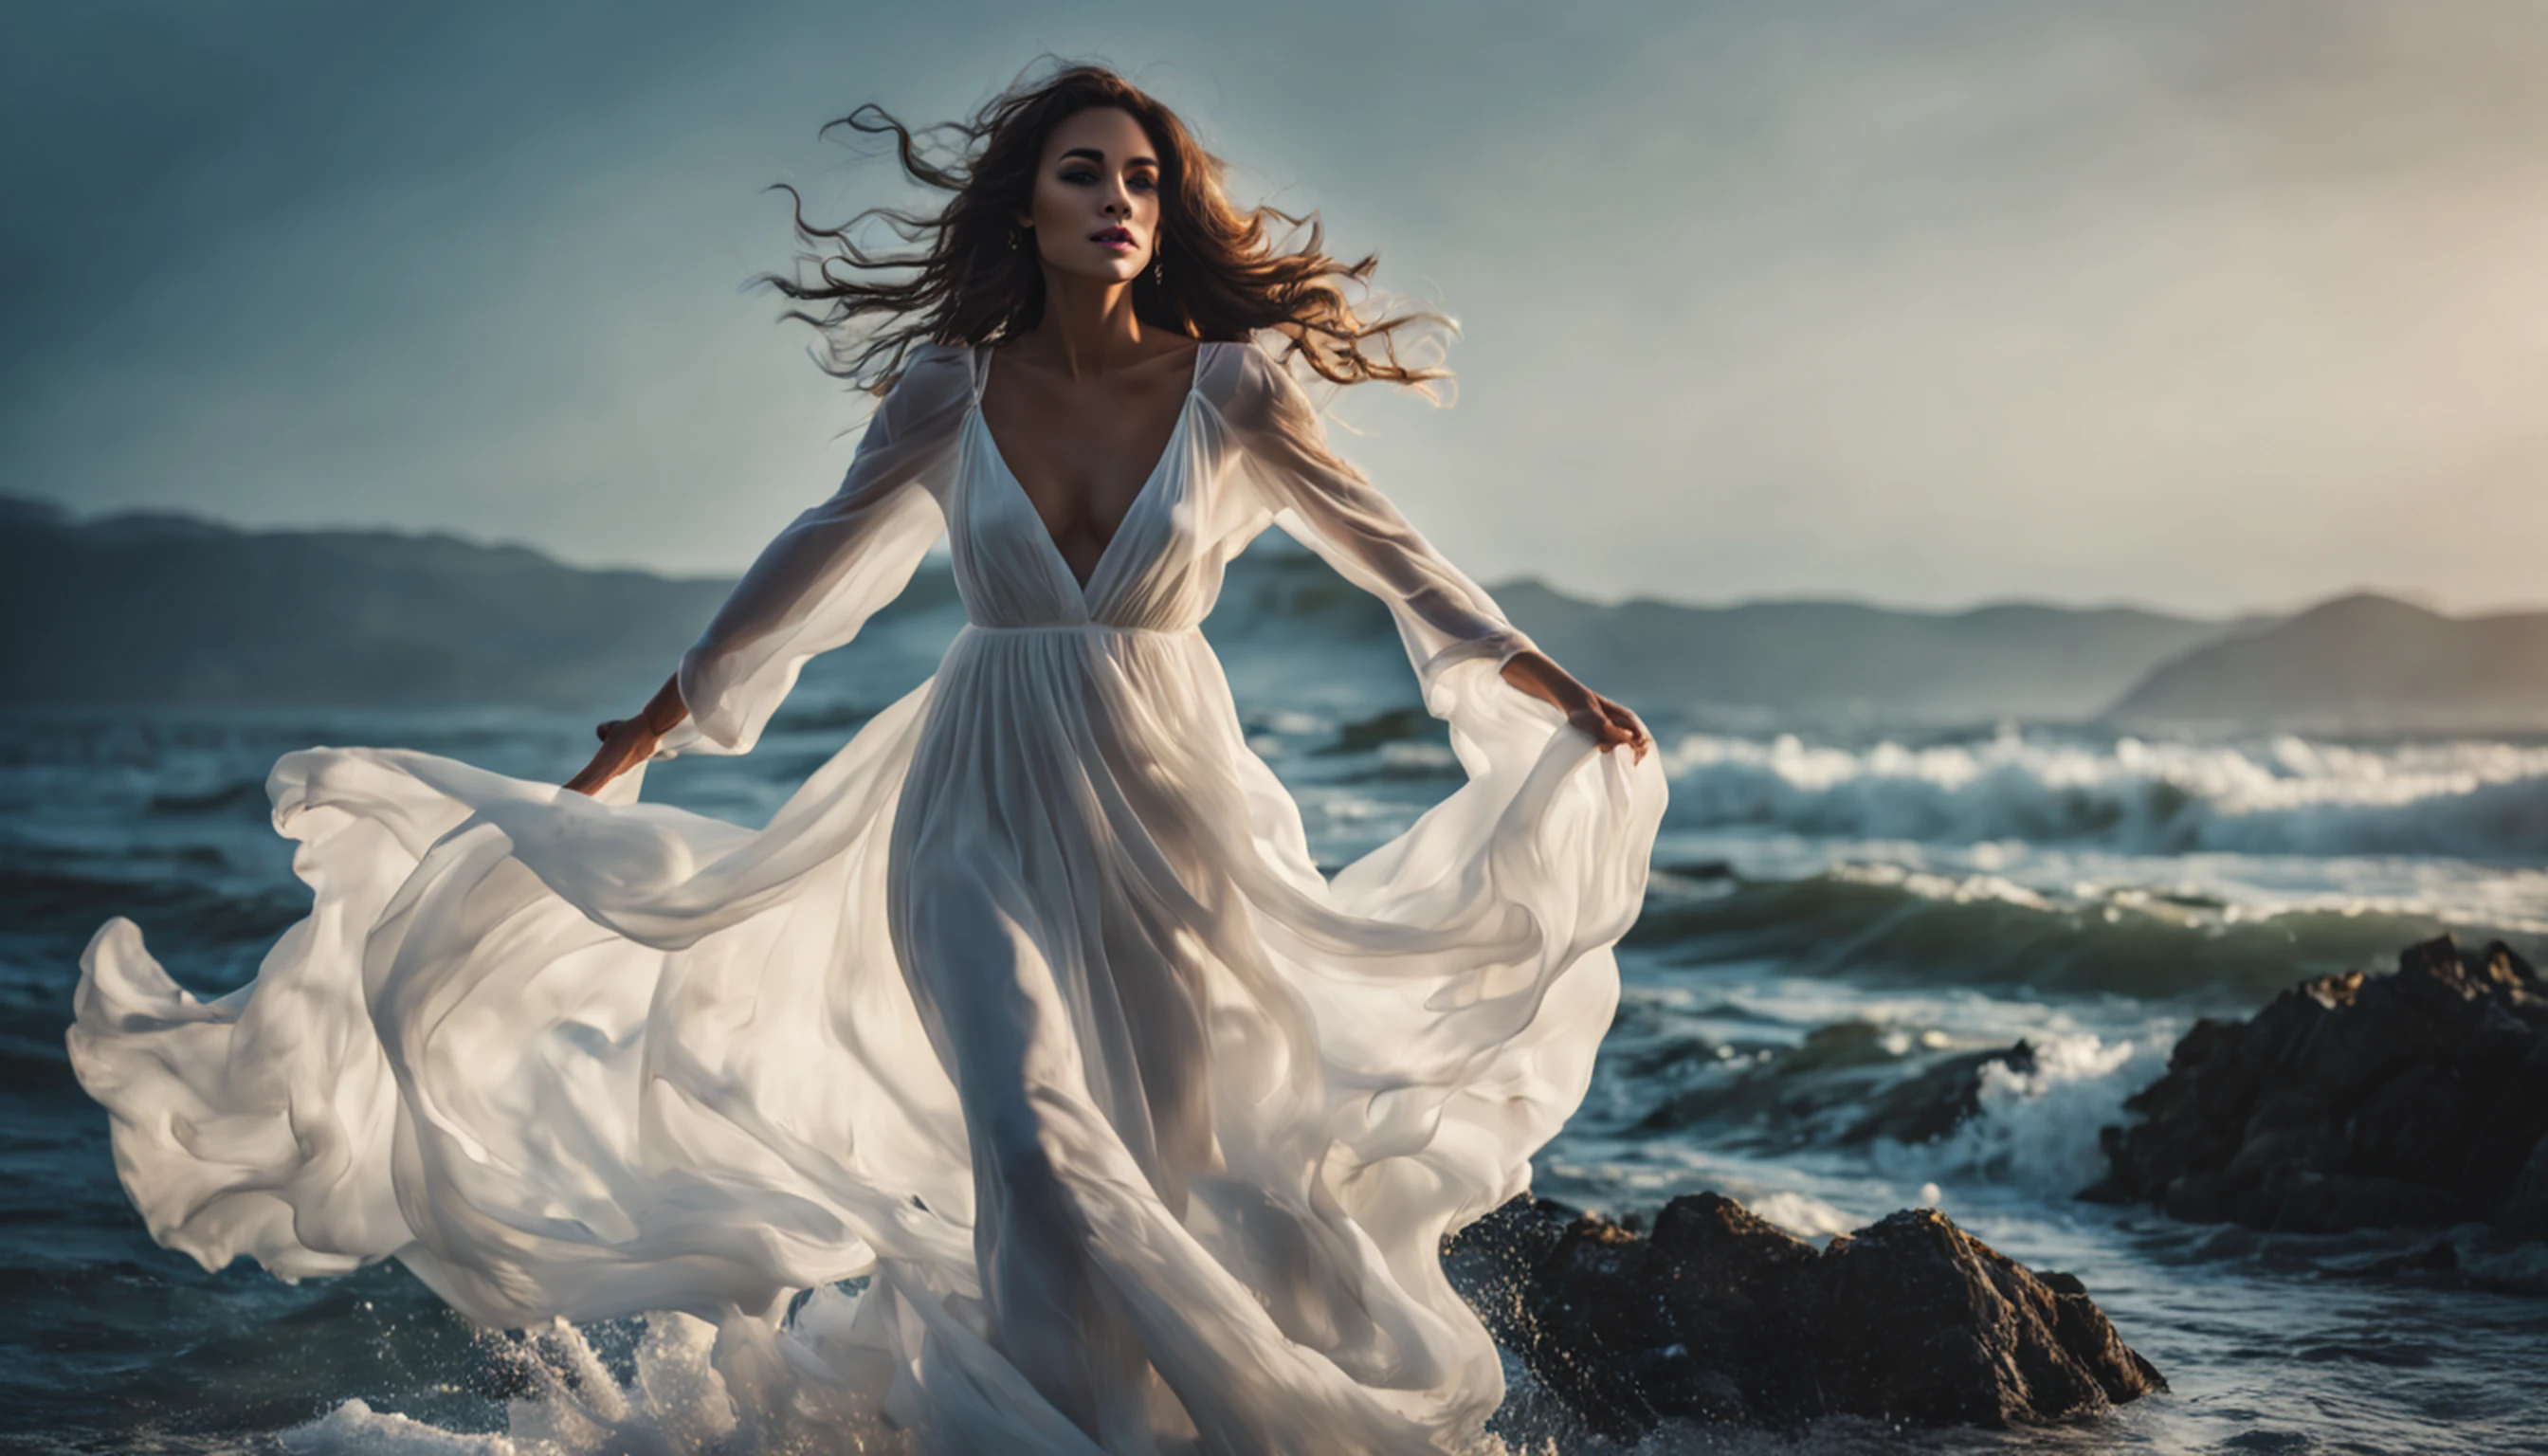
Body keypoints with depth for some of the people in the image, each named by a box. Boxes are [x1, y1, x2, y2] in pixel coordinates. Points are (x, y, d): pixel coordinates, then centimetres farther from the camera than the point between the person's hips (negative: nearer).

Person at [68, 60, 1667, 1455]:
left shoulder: (1226, 385, -6)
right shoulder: (949, 388, -3)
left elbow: (1375, 541, 8)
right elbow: (825, 557, 11)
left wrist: (1534, 673, 10)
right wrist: (677, 706, 18)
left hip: (1170, 807, 1)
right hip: (985, 810, 0)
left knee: (1206, 1150, 7)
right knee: (1034, 1138, -16)